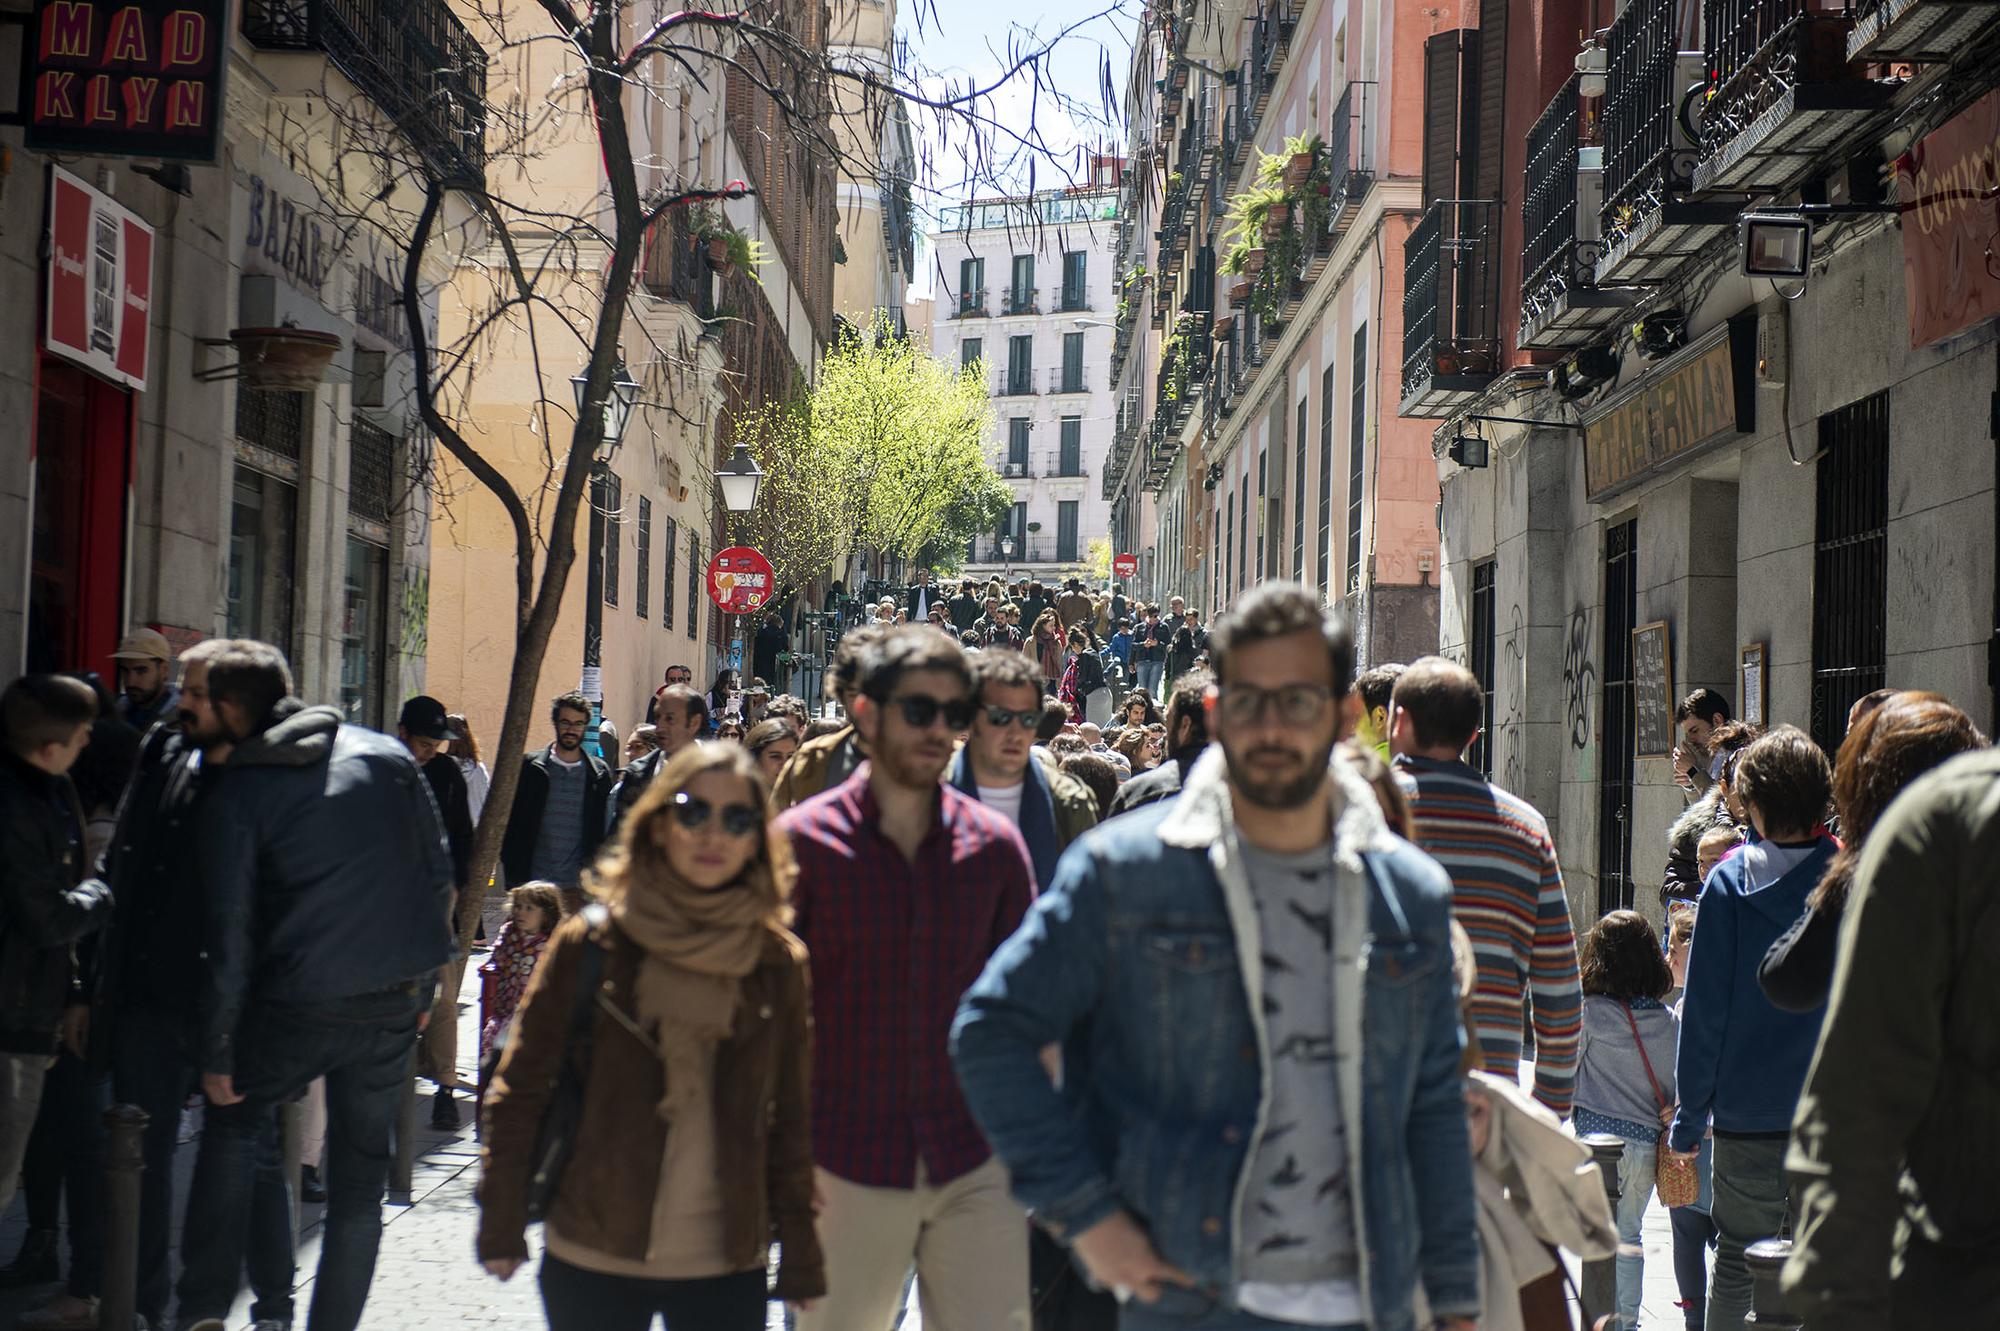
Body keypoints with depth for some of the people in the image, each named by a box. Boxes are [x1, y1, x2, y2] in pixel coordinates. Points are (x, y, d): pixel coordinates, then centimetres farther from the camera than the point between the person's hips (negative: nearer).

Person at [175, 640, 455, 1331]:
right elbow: (438, 872, 9)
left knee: (234, 1122, 19)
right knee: (361, 1165, 14)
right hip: (402, 996, 3)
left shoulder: (233, 796, -5)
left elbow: (228, 934, -6)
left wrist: (216, 1053, -1)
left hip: (305, 1003, -3)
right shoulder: (387, 754, 6)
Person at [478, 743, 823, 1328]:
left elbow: (793, 1118, 6)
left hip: (727, 1272, 1)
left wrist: (799, 1258, 5)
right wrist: (501, 1228, -1)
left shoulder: (779, 962, 2)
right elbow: (519, 1090, 1)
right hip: (592, 1264, -1)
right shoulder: (590, 944, -3)